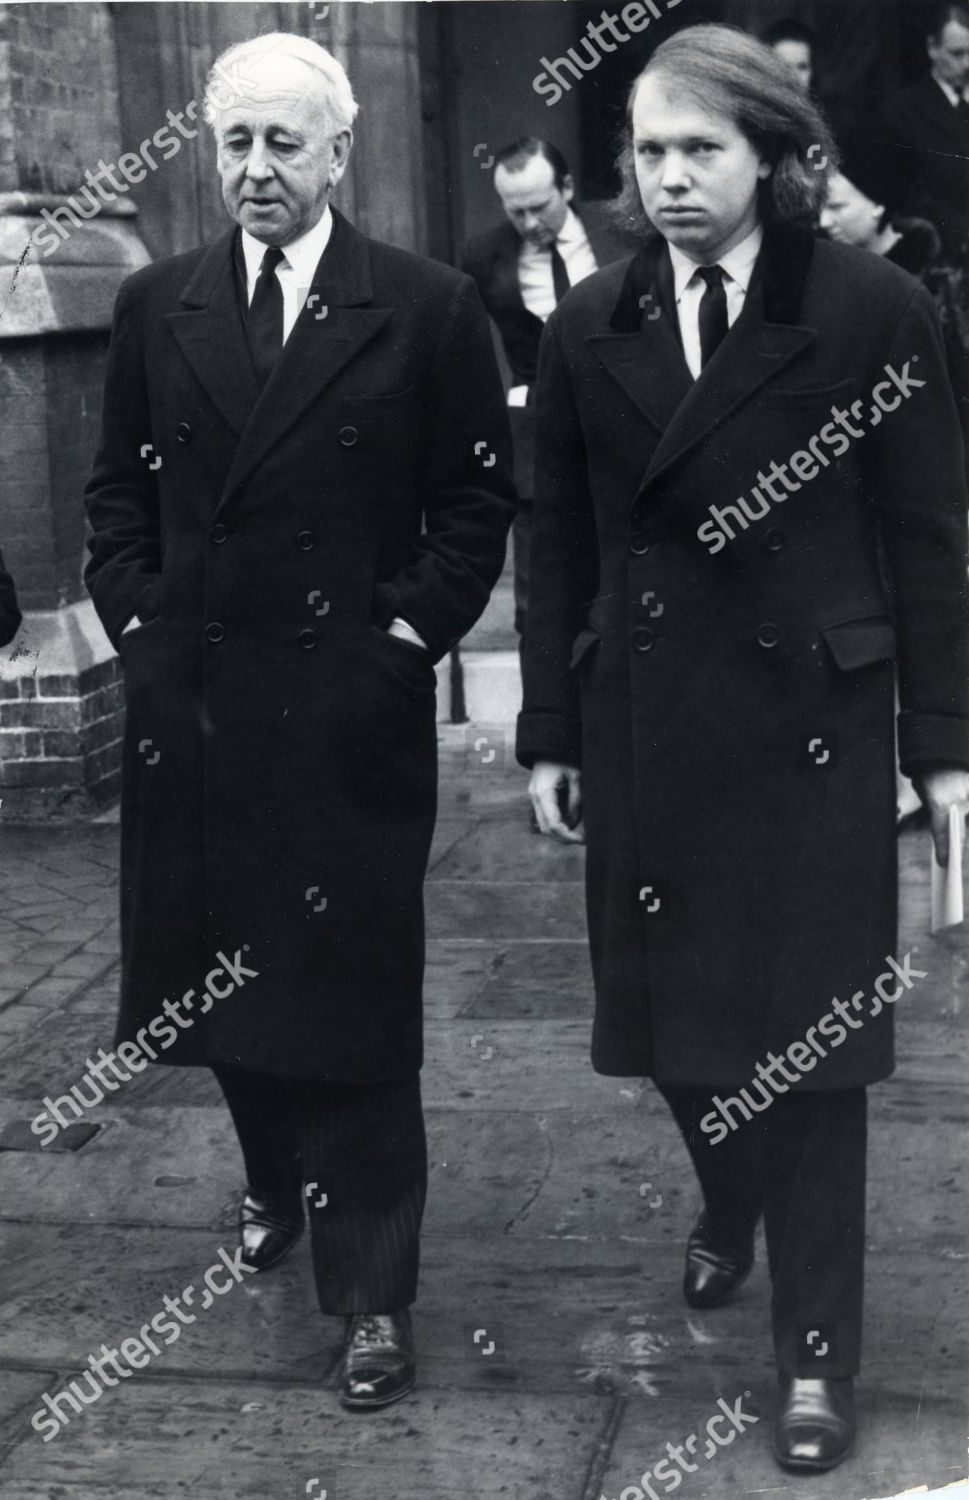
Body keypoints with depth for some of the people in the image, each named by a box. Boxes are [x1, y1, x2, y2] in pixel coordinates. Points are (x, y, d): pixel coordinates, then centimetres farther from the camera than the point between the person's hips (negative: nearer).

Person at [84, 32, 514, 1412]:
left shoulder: (428, 309, -2)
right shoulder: (156, 308, 8)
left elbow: (477, 505, -1)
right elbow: (119, 495, 13)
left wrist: (404, 639, -8)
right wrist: (141, 627, 2)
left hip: (351, 713, -4)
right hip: (192, 705, 4)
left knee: (356, 1005, 1)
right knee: (223, 977, 14)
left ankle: (373, 1289, 13)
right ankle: (279, 1184, 39)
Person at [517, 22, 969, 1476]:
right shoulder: (591, 326, 4)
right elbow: (561, 544, 8)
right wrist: (553, 731, 7)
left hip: (808, 724, -3)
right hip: (644, 724, 3)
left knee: (806, 1027, 2)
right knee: (672, 1006, 11)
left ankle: (816, 1346, 16)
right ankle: (729, 1203, 43)